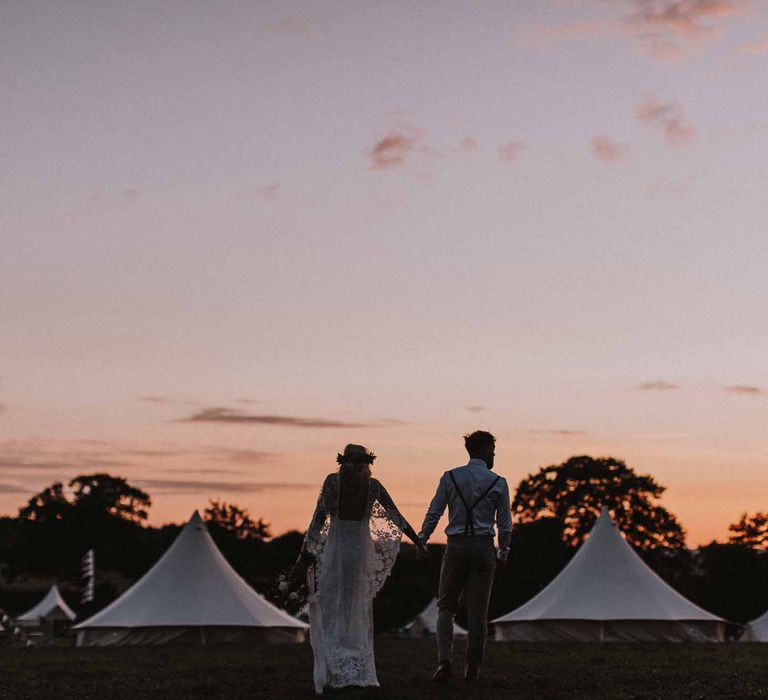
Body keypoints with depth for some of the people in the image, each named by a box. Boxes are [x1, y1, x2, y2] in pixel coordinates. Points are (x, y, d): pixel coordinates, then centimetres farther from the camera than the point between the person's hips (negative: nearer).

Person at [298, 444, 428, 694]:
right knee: (357, 616, 14)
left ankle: (331, 675, -9)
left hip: (333, 551, -2)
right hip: (362, 552, 2)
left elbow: (319, 517, -9)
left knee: (328, 615, 4)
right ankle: (359, 672, 10)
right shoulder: (373, 485, 3)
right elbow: (397, 518, 3)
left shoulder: (332, 481, -4)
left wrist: (306, 549, -4)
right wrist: (419, 544, 9)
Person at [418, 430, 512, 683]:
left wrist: (421, 540, 12)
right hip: (483, 548, -1)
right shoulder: (498, 483, -1)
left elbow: (434, 513, 1)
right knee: (478, 611, 8)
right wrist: (503, 552, 14)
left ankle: (444, 660, -8)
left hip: (456, 546, 1)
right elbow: (505, 523, 2)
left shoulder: (450, 477, 1)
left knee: (446, 606, 10)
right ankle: (472, 669, 11)